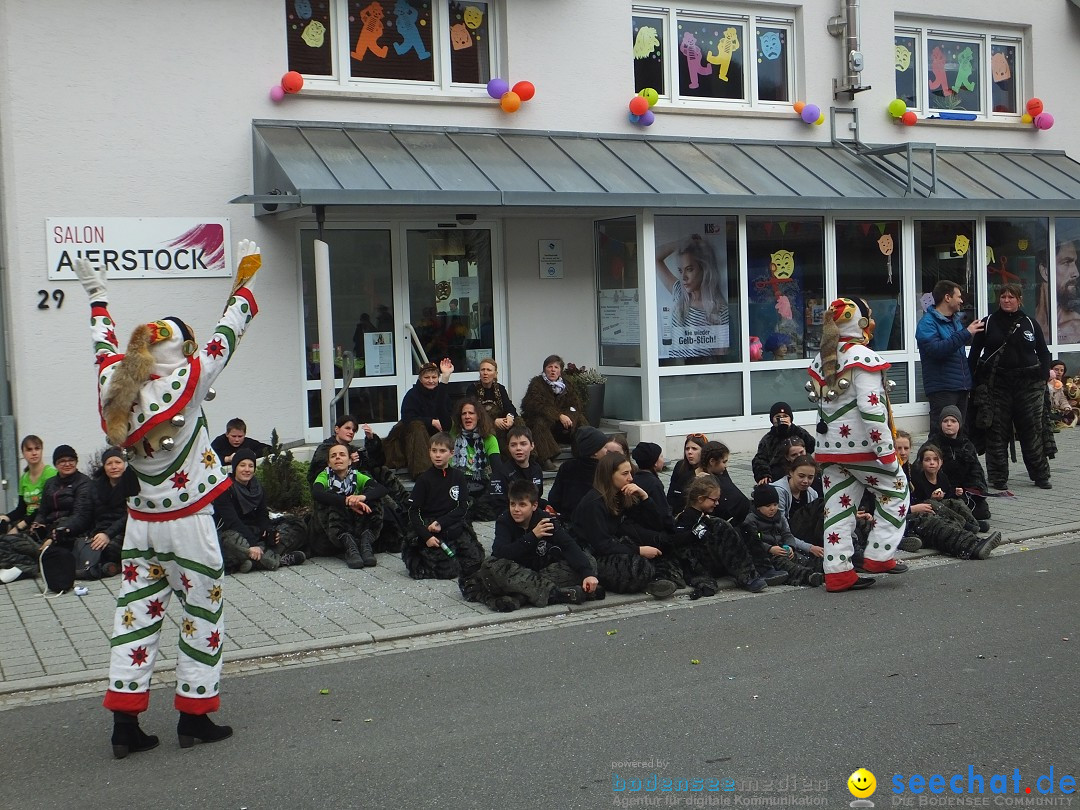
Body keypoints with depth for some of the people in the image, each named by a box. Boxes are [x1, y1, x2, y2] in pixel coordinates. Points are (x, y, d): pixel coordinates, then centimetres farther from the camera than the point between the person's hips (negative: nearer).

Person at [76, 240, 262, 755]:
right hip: (188, 523, -6)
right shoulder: (185, 385, -17)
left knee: (137, 614, 9)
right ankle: (194, 718, 13)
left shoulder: (112, 384, -2)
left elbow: (104, 345, 18)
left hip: (142, 522, 6)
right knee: (202, 615, 7)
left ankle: (124, 724, 11)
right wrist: (244, 281, 4)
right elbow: (225, 336, -8)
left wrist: (97, 297, 34)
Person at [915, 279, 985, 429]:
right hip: (942, 388, -9)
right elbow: (935, 349, -26)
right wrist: (965, 333, -25)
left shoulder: (956, 320, 17)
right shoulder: (927, 322, -10)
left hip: (962, 387, 9)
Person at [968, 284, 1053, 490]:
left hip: (1028, 384, 1)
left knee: (1033, 430, 5)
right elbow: (975, 353, 4)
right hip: (997, 384, -1)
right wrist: (977, 380, -4)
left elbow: (1044, 353, 15)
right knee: (997, 433, 0)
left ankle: (1040, 475, 15)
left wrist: (1043, 376, 2)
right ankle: (998, 477, 8)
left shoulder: (1030, 324, 9)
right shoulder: (988, 323, 4)